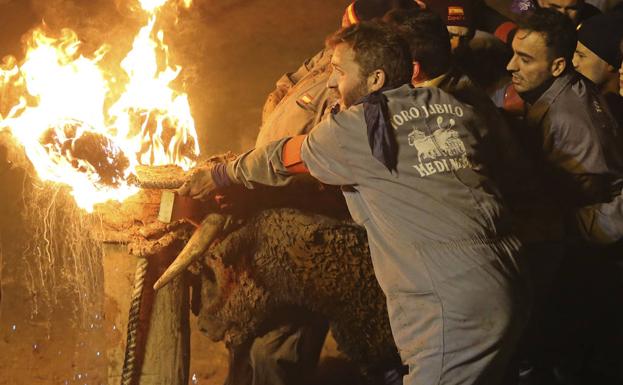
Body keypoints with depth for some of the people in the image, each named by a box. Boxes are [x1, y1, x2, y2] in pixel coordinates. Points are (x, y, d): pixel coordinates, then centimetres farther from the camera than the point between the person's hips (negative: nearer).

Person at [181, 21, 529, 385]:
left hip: (454, 308, -8)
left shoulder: (356, 127, -3)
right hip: (506, 285, 8)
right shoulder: (456, 109, 14)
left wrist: (219, 175, 30)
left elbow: (281, 160, 12)